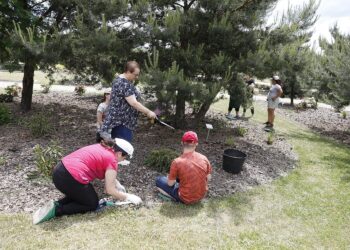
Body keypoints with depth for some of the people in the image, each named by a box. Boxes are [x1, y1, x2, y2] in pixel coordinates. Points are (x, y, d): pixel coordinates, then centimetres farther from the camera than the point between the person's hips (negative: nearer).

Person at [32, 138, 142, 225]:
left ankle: (56, 204, 9)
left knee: (79, 195, 31)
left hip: (59, 171, 9)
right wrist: (127, 197, 11)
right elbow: (110, 190, -3)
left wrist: (119, 186, 28)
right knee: (93, 204, 14)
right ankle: (56, 210, -1)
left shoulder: (101, 148, 18)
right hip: (70, 179, -9)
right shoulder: (112, 160, -5)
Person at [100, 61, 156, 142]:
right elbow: (133, 103, -25)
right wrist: (148, 112, -19)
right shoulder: (125, 84, -20)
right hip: (122, 122, -11)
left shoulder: (118, 80, 13)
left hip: (117, 120, 11)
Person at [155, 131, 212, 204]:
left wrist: (171, 177, 9)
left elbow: (170, 183, -13)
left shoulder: (177, 162, -24)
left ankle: (177, 198, 2)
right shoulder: (204, 158, -12)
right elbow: (208, 178, 1)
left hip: (186, 199, -6)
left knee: (159, 180, 9)